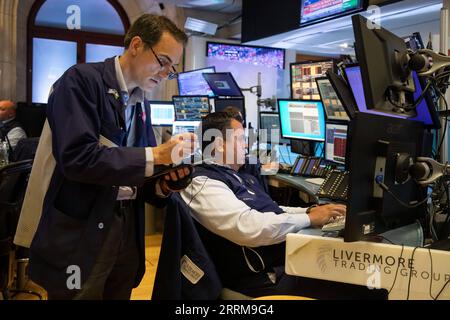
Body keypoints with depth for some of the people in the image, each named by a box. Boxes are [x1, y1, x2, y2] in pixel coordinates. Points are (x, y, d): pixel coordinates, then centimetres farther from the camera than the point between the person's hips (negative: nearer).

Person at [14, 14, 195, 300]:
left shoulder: (142, 104, 12)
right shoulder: (81, 81, -10)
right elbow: (77, 157, -23)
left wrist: (163, 184, -6)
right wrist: (156, 155, -21)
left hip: (127, 227, 7)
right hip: (79, 232, -7)